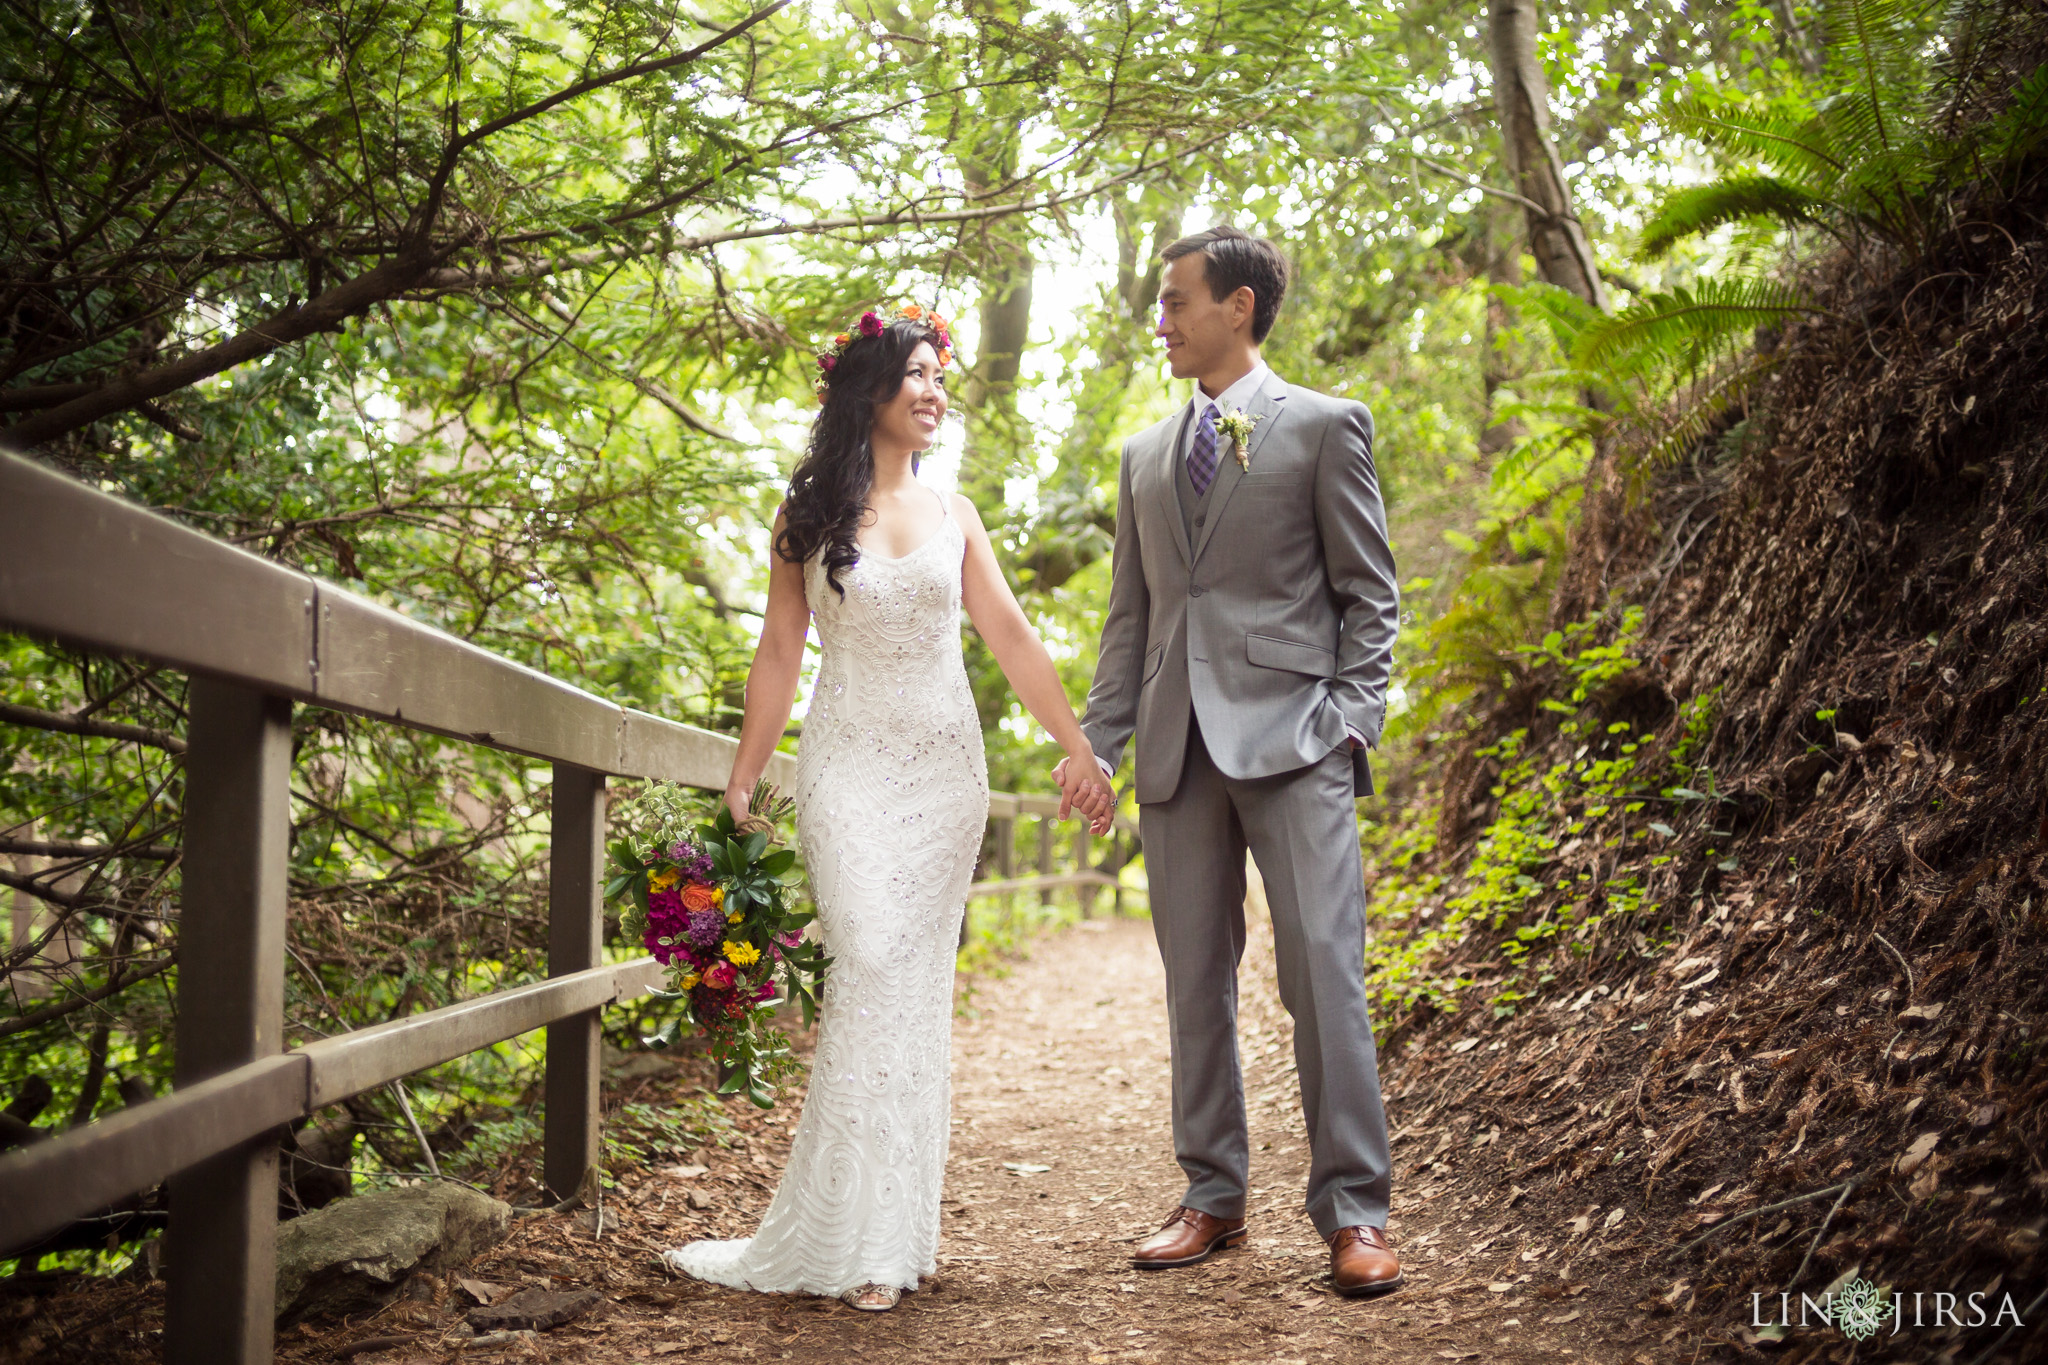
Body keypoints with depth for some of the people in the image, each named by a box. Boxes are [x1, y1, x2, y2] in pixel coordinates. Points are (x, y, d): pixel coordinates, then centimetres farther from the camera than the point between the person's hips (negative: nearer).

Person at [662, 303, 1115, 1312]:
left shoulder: (953, 516, 11)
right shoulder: (809, 519, 4)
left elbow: (1013, 641, 8)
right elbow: (779, 656, 5)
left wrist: (1082, 751, 2)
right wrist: (740, 784, 2)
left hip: (945, 771, 3)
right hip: (847, 768, -3)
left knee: (915, 984, 2)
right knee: (873, 969, -13)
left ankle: (877, 1235, 11)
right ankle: (862, 1238, -5)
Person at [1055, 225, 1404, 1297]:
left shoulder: (1325, 427, 5)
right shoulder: (1145, 455, 20)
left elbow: (1369, 594, 2)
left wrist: (1351, 716, -9)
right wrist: (1098, 737, 10)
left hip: (1291, 735, -5)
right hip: (1180, 746, 5)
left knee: (1323, 969, -9)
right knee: (1194, 978, 7)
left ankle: (1353, 1211, -1)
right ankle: (1212, 1198, 17)